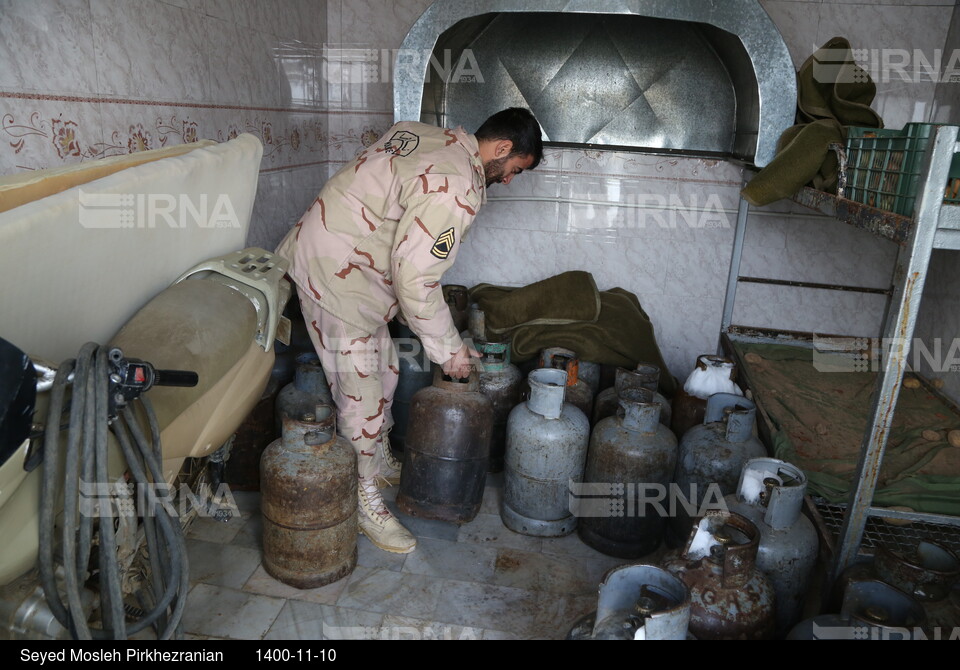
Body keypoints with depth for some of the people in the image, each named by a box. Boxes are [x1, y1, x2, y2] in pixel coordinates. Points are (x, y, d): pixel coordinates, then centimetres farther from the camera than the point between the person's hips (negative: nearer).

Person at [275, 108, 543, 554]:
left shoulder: (424, 133, 6)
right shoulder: (455, 186, -24)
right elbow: (415, 277, -25)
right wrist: (447, 349, -12)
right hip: (335, 276, -11)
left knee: (384, 371, 20)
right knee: (360, 396, 0)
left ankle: (380, 465, 39)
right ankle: (364, 504, 18)